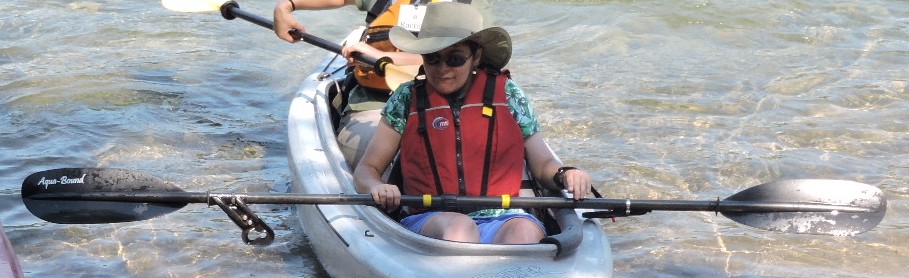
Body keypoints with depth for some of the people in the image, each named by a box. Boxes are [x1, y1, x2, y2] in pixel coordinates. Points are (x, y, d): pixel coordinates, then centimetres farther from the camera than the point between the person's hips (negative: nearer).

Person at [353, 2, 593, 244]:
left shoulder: (506, 94, 12)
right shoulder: (407, 99, 11)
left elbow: (543, 164, 18)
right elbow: (366, 169, 14)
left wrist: (564, 175, -6)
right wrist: (377, 188, -10)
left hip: (501, 221, 1)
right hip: (429, 222, 0)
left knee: (526, 231, -35)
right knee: (459, 227, -36)